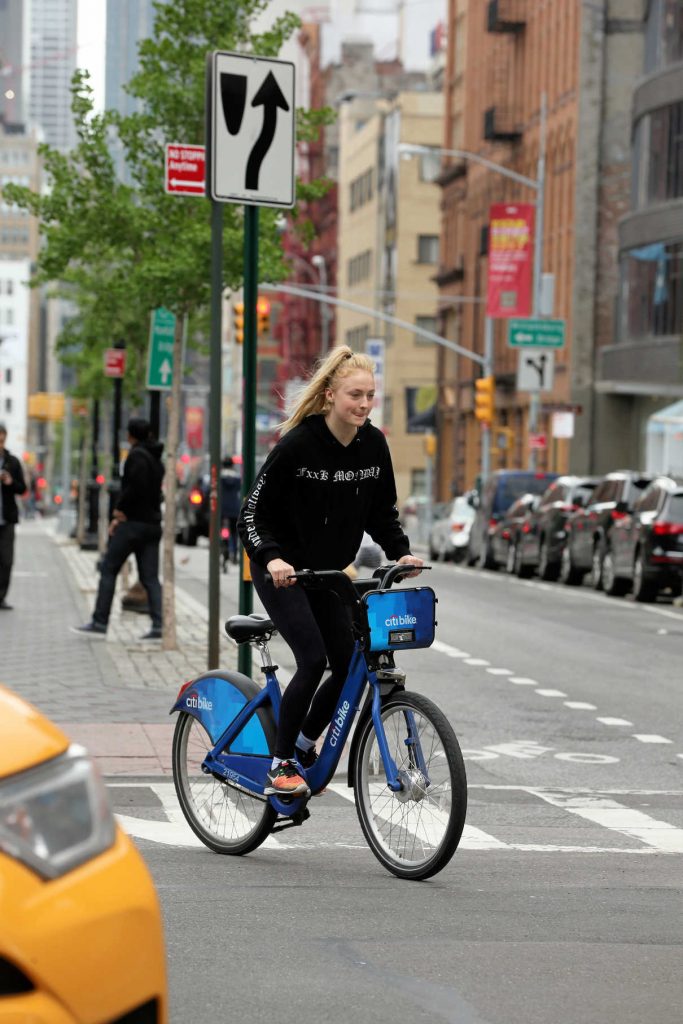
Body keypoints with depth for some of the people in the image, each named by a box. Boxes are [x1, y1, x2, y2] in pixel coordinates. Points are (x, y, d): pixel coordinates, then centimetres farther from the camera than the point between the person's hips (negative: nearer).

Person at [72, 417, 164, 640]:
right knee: (150, 577, 5)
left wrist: (120, 509, -10)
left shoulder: (137, 455, -11)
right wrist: (120, 518, 17)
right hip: (152, 523, 8)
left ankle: (99, 623, 0)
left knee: (108, 570, 0)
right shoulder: (156, 459, 17)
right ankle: (159, 625, -5)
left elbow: (136, 486, -25)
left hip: (134, 523, -8)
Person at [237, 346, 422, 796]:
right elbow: (253, 515, -19)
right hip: (281, 572, -6)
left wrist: (402, 552, -8)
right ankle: (280, 765, -7)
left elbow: (383, 511, 8)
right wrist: (272, 558, -35)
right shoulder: (297, 445, -21)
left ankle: (304, 743, 24)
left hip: (328, 573, 6)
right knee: (313, 660, -20)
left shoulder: (374, 445, -4)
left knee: (351, 667, -1)